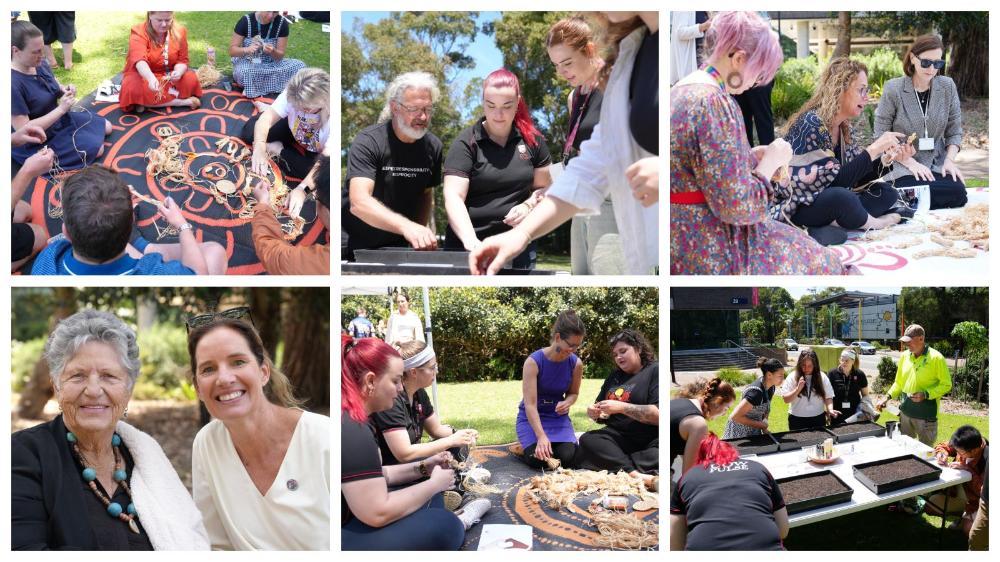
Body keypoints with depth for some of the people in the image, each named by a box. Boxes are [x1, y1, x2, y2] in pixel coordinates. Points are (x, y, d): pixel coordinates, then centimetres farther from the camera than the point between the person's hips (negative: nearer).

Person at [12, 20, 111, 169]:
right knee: (96, 149, -10)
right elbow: (23, 130, -33)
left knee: (106, 127, 14)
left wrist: (64, 90, -12)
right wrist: (61, 109, -32)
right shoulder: (12, 83, -33)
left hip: (58, 119, 9)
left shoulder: (40, 64, -8)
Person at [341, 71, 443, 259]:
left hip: (400, 248, 5)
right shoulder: (368, 142, -15)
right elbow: (358, 202, -28)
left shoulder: (433, 146, 2)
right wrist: (407, 227, -42)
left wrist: (419, 237, 0)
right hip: (355, 248, -5)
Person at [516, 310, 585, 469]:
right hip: (532, 418, -3)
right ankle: (527, 445, 9)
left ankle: (560, 443, 13)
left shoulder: (576, 363, -10)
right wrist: (541, 436, -38)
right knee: (539, 460, -25)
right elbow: (530, 404, -27)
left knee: (568, 459, -22)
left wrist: (567, 402, -18)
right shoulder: (533, 362, -23)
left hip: (558, 417, 3)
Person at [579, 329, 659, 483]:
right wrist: (594, 413, 3)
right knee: (587, 440, -24)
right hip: (618, 438, 6)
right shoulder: (614, 376, 20)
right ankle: (636, 474, -39)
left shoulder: (655, 370, 1)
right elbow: (604, 416, 26)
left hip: (650, 440, -5)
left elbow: (658, 414, -13)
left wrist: (622, 407, -17)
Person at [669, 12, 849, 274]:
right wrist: (770, 161, -8)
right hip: (709, 254, -10)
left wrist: (753, 156, 7)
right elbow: (739, 206, -23)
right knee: (817, 262, 11)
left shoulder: (683, 90, 7)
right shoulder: (714, 102, -24)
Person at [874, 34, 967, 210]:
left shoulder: (948, 86, 4)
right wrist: (911, 163, -15)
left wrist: (950, 160, -8)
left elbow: (954, 131, 10)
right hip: (903, 166, -3)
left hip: (938, 165, 4)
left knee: (958, 192, -26)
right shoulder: (893, 89, -5)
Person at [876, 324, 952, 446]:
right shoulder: (904, 356, 5)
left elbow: (946, 384, -9)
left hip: (926, 414, -5)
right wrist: (887, 397, 3)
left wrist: (926, 394, -20)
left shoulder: (936, 358, -12)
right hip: (905, 411, 5)